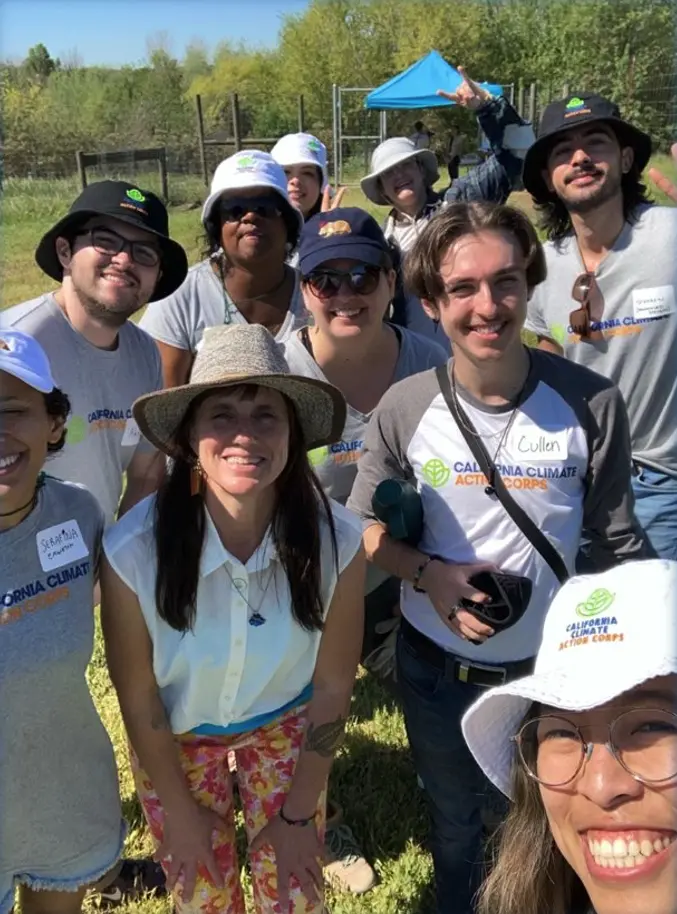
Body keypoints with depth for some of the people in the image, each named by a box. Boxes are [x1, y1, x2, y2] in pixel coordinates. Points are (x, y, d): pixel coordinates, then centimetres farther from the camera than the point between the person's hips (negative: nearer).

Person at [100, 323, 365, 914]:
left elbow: (333, 685, -14)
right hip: (176, 736, 0)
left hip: (286, 723, 1)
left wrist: (298, 813, -5)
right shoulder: (133, 549, -33)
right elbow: (138, 698, -17)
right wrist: (179, 809, -4)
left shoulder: (337, 540, -29)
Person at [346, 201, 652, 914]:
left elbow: (618, 543, -7)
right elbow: (363, 525, -3)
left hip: (551, 667, -1)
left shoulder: (590, 402, -17)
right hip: (436, 666, 1)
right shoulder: (403, 409, -15)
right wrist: (429, 574, -19)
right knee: (453, 821, 27)